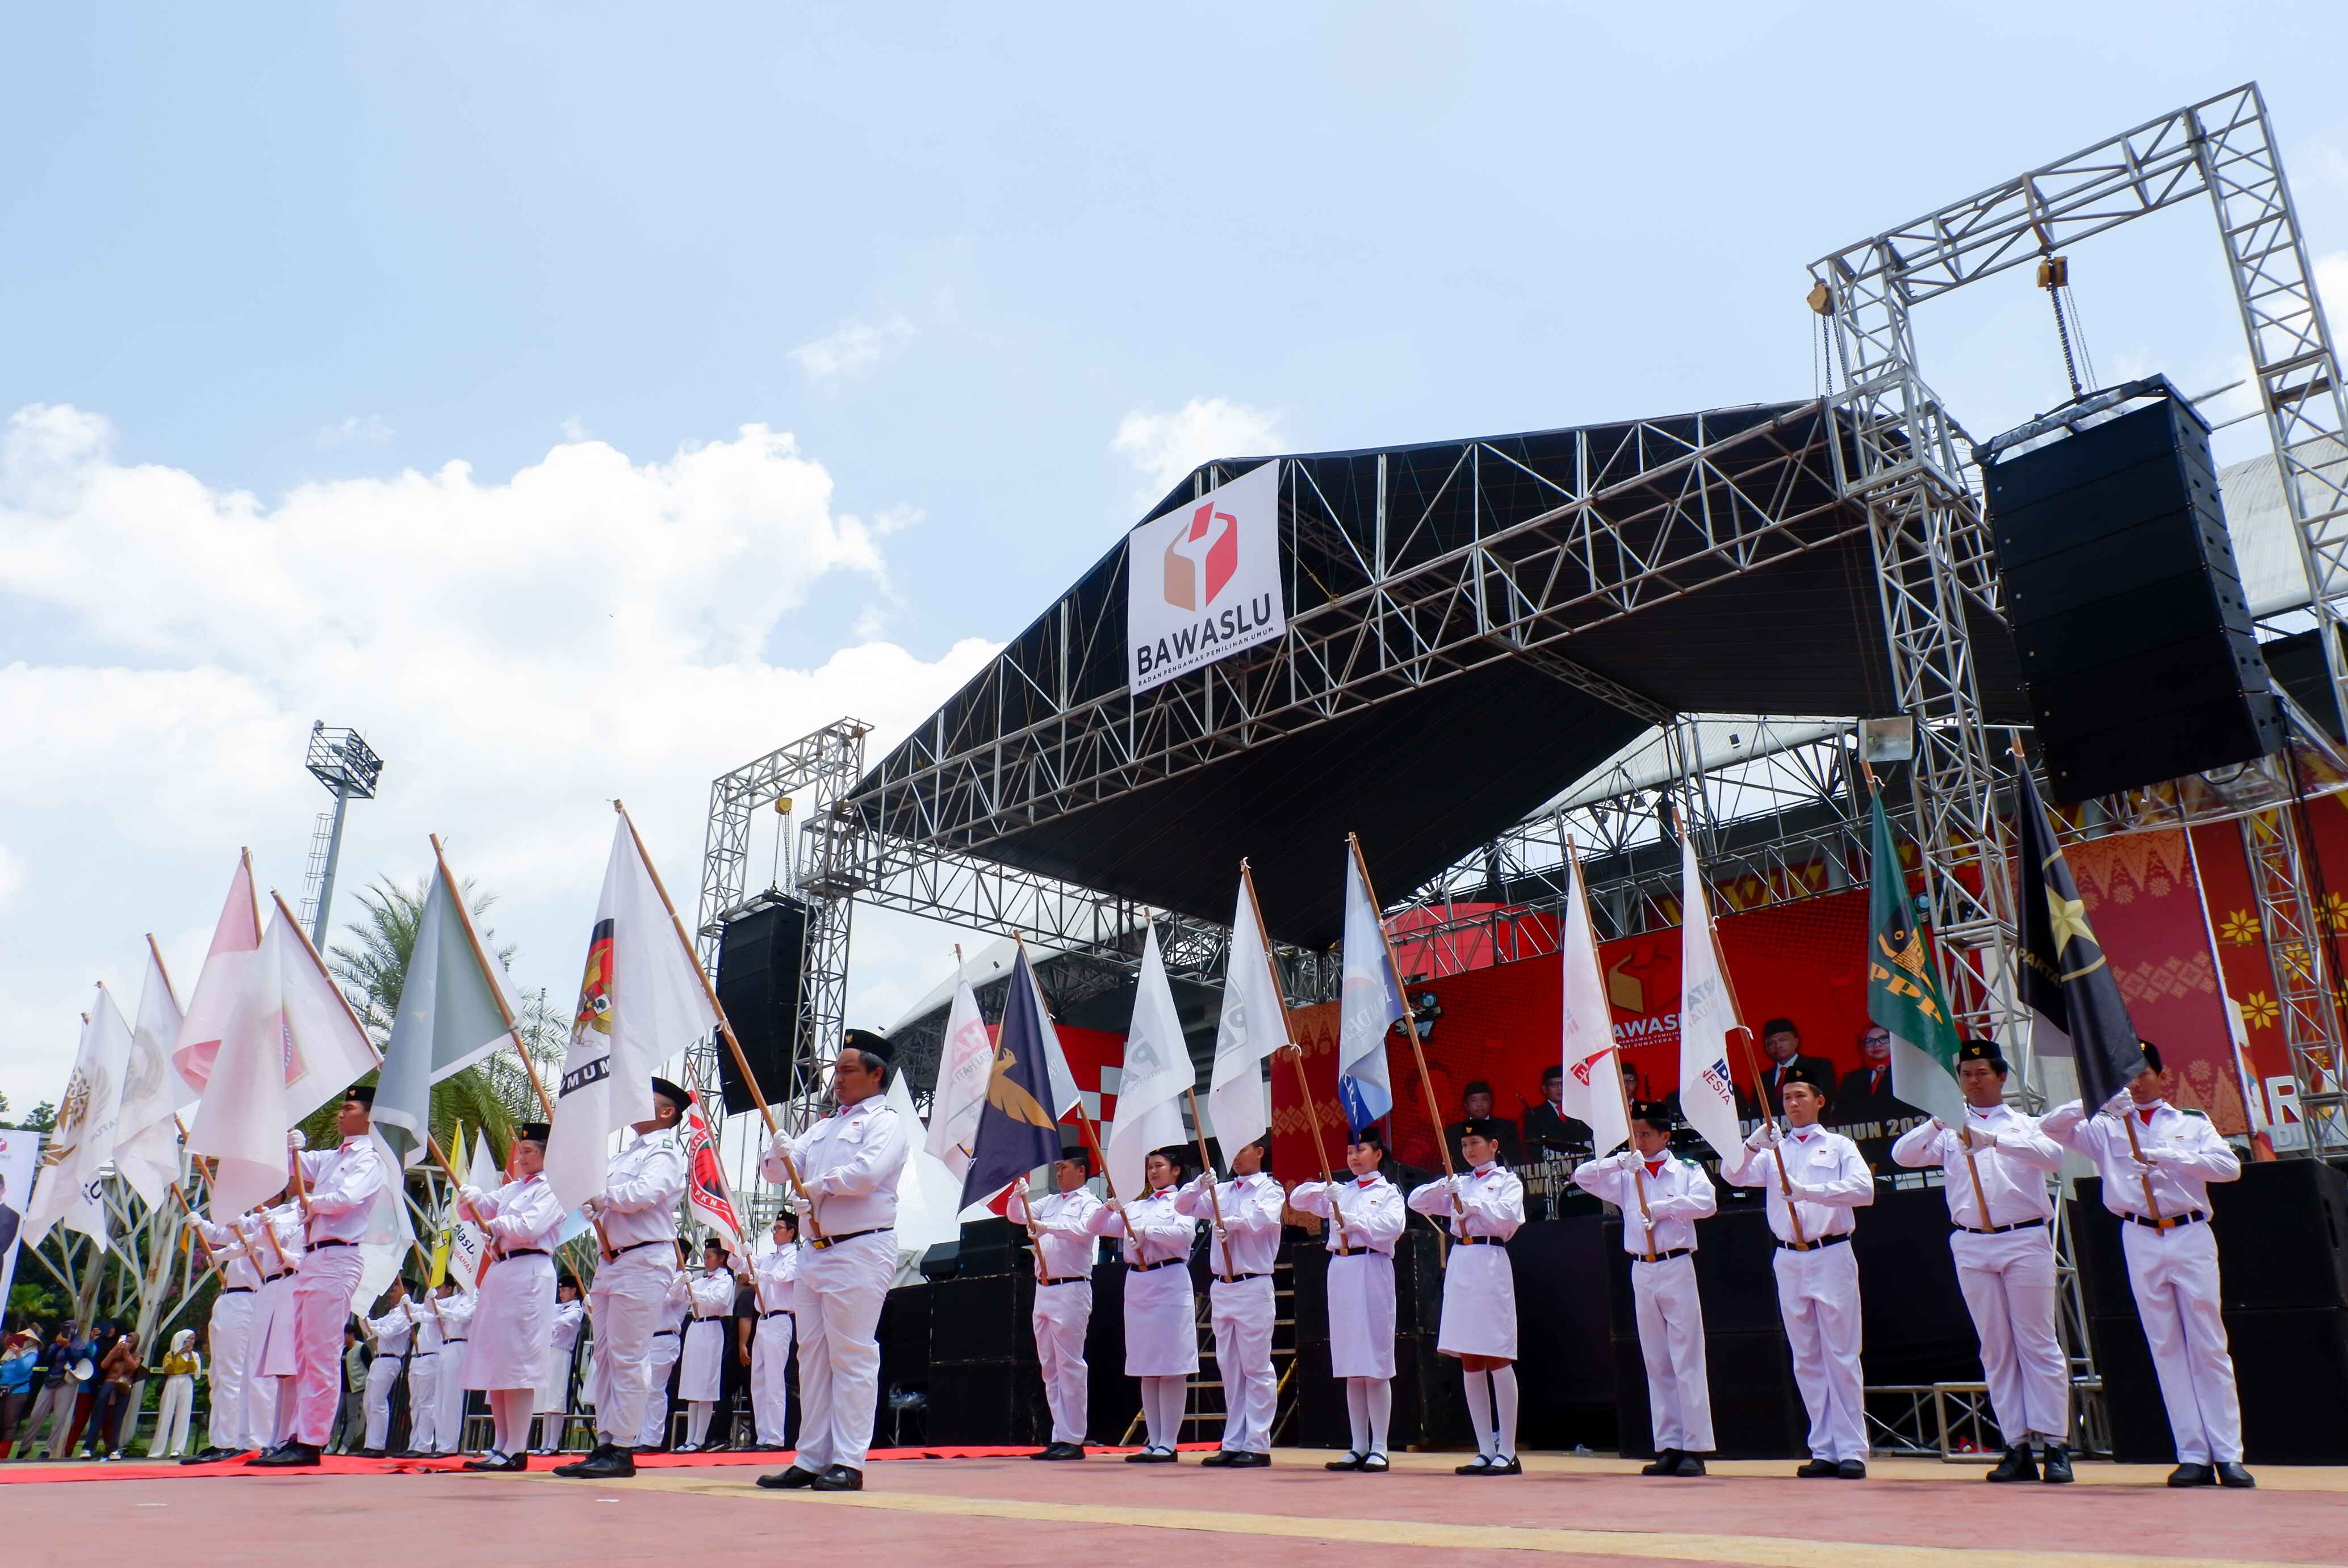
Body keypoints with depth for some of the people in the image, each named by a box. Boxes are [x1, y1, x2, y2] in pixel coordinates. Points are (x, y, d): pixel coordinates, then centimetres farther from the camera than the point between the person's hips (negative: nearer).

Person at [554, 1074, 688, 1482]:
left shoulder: (666, 1153, -5)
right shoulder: (626, 1153, 22)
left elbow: (641, 1195, -21)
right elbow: (594, 1196, 19)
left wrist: (599, 1193, -8)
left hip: (645, 1261, -9)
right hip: (611, 1261, 9)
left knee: (628, 1357, -8)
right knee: (605, 1357, 9)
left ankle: (623, 1450, -4)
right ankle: (604, 1445, 14)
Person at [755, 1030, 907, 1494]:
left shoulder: (885, 1122, -2)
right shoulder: (824, 1127, 22)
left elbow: (866, 1173, -20)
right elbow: (775, 1171, 16)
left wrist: (818, 1184, -6)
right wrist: (780, 1153, -7)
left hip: (861, 1251, -8)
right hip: (816, 1250, 8)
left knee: (851, 1355, -7)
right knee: (812, 1356, 9)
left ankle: (849, 1463, -4)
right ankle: (811, 1459, 15)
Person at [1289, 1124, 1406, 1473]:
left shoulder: (1389, 1192, 4)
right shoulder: (1340, 1192, 18)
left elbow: (1392, 1226, -14)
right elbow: (1297, 1199, 12)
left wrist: (1353, 1220, -16)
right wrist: (1322, 1189, -5)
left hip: (1372, 1272, -5)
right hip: (1340, 1271, 5)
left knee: (1375, 1365, -5)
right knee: (1350, 1368, 7)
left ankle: (1379, 1448, 0)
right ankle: (1358, 1447, 12)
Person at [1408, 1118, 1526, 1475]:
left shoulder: (1507, 1181, 4)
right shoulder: (1459, 1183, 19)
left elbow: (1508, 1217, -13)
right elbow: (1417, 1202, 12)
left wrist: (1472, 1205, -11)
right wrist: (1442, 1188, -5)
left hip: (1490, 1266, -6)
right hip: (1459, 1267, 6)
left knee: (1498, 1360, -5)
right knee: (1469, 1363, 5)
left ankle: (1508, 1452, 0)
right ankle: (1486, 1450, 11)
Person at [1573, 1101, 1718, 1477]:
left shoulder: (1687, 1170, 2)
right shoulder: (1626, 1176, 10)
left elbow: (1707, 1203, -15)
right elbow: (1581, 1176, 2)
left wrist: (1662, 1207, -16)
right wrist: (1620, 1161, -10)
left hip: (1677, 1268, -4)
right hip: (1641, 1272, 4)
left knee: (1687, 1360, -5)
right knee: (1656, 1363, 7)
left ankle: (1695, 1448, -2)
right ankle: (1669, 1447, 11)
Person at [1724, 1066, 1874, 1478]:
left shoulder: (1839, 1146, 4)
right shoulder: (1773, 1151, 13)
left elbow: (1864, 1189, -12)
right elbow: (1732, 1176, 2)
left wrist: (1810, 1190, -21)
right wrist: (1753, 1145, -14)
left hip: (1831, 1256, -4)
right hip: (1789, 1260, 4)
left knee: (1841, 1357, -4)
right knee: (1806, 1361, 7)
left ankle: (1852, 1451, 0)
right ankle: (1824, 1450, 12)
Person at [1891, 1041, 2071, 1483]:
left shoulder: (2024, 1123, 9)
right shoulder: (1949, 1130, 13)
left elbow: (2053, 1156, -11)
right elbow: (1902, 1155, -1)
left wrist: (1996, 1140, -25)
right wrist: (1938, 1124, -16)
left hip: (2025, 1240, -2)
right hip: (1971, 1245, 2)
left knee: (2039, 1342, -2)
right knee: (1996, 1348, 4)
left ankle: (2056, 1445, 2)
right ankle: (2017, 1447, 8)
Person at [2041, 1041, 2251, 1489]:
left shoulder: (2193, 1124, 11)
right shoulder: (2106, 1128, 11)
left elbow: (2229, 1166, -4)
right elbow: (2051, 1126, -2)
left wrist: (2166, 1157, -16)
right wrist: (2098, 1101, -14)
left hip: (2191, 1236, 0)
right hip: (2140, 1239, 1)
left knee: (2209, 1347, 0)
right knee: (2167, 1349, 2)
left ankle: (2229, 1455, 3)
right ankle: (2194, 1456, 5)